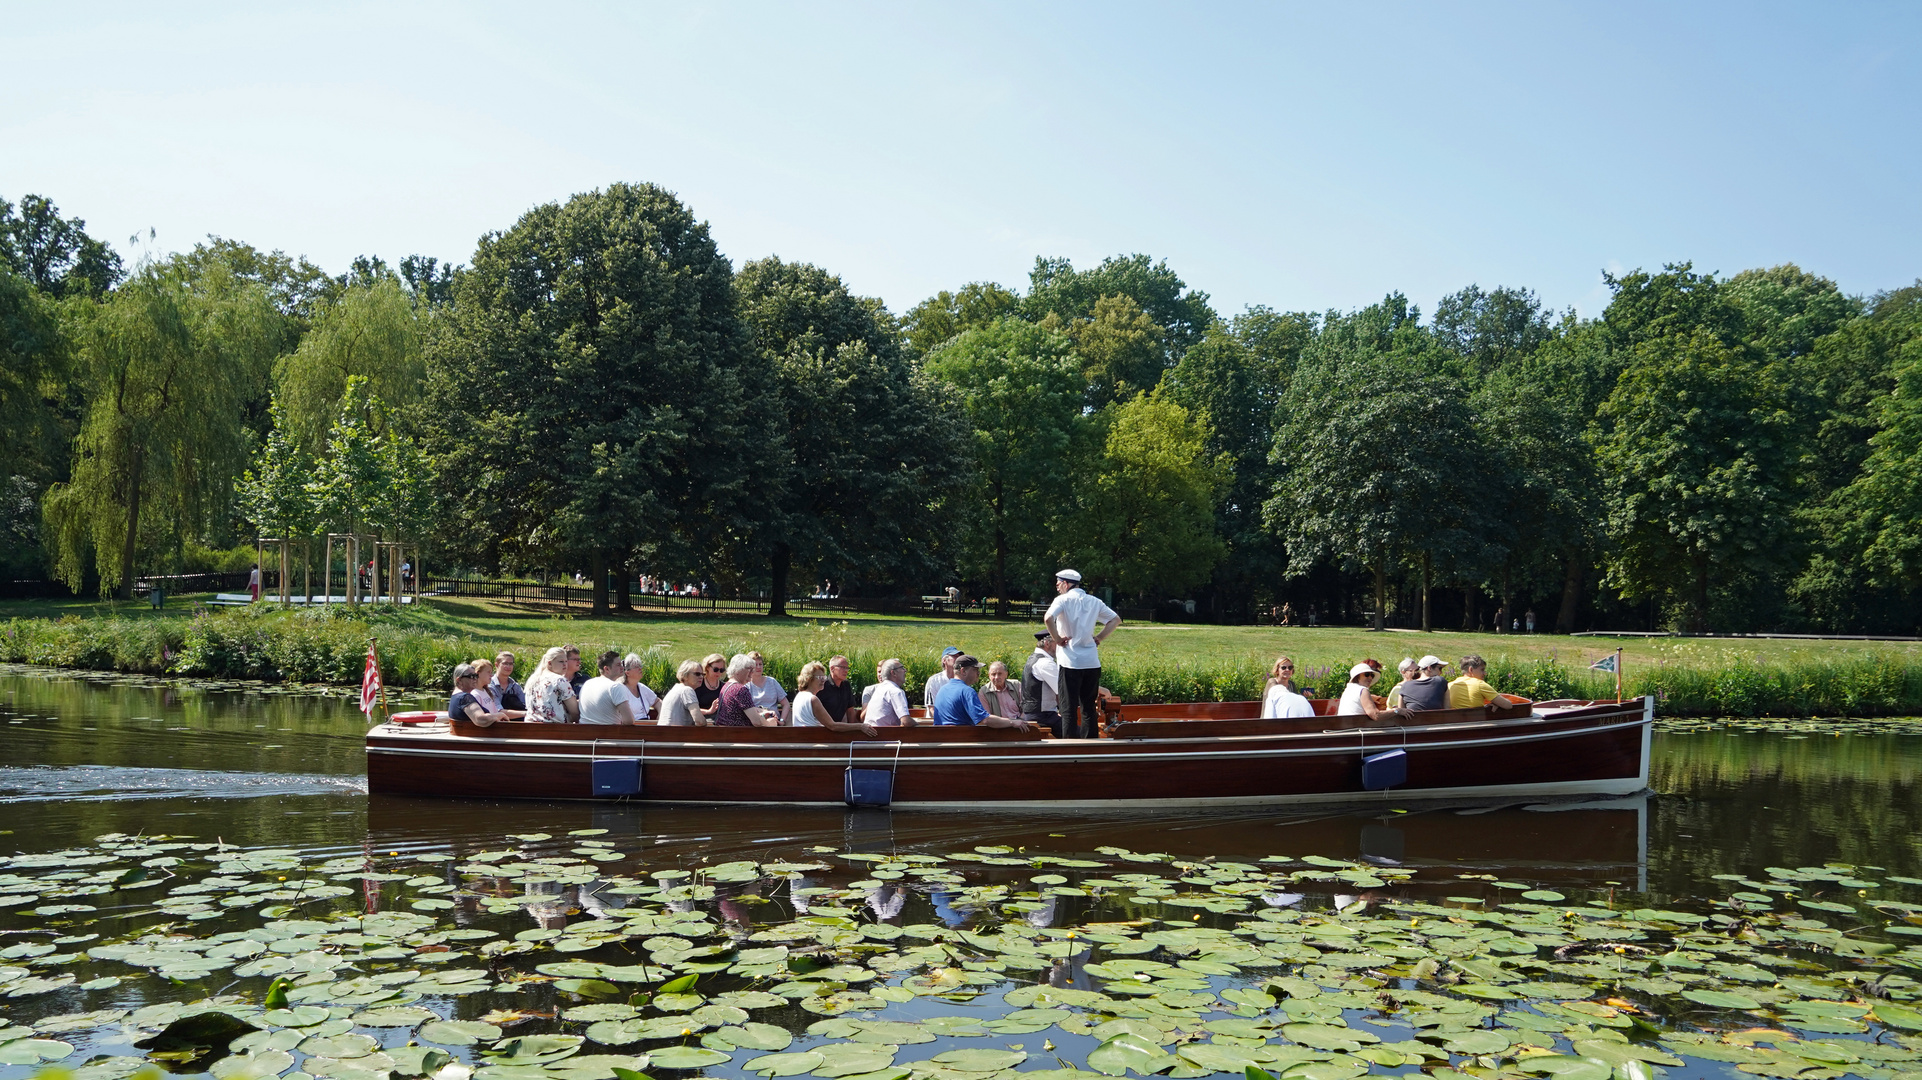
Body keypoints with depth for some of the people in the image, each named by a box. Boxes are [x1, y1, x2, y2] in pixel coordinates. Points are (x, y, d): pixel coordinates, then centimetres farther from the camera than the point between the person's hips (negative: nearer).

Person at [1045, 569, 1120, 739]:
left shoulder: (1063, 600, -5)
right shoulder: (1094, 601, 11)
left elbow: (1048, 618, -22)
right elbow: (1116, 620, 14)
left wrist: (1057, 638, -9)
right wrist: (1099, 638, 12)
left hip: (1070, 662, -5)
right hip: (1092, 662, 5)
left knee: (1068, 708, -1)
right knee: (1089, 707, 14)